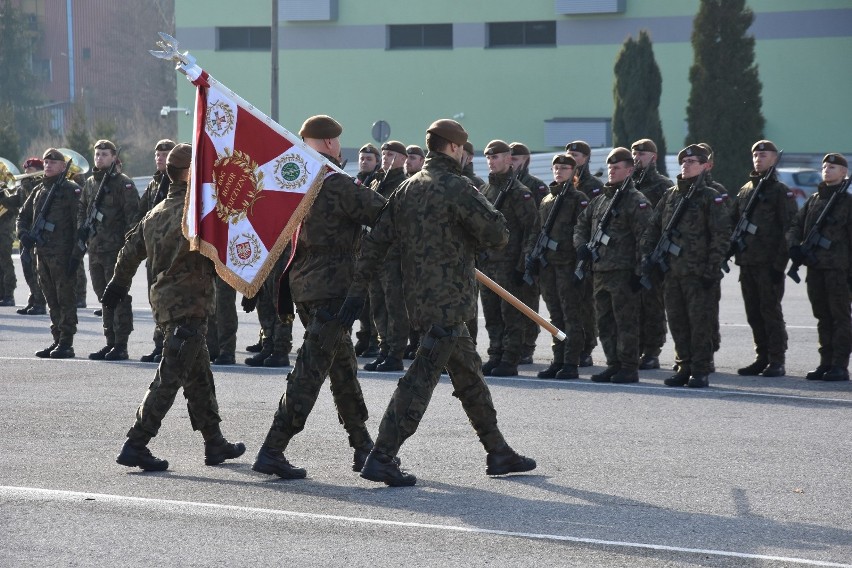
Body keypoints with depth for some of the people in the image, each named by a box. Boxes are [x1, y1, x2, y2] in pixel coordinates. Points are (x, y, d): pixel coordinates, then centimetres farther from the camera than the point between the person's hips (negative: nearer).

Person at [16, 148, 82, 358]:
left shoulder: (71, 190, -5)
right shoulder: (39, 190, 17)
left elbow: (80, 221, -11)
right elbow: (23, 216, 23)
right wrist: (23, 234, 3)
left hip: (62, 254, -7)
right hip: (42, 253, 7)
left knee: (65, 298, -5)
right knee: (52, 300, 12)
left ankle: (66, 343, -4)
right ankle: (57, 340, 18)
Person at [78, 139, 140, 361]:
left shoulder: (124, 184, -6)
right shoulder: (90, 183, 15)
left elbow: (133, 214, -12)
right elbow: (82, 209, 25)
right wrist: (82, 229, 7)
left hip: (117, 249, -7)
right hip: (96, 249, 7)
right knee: (104, 297, 12)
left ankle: (121, 345, -2)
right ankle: (110, 343, 18)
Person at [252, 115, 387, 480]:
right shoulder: (335, 184, -16)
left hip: (301, 285, 9)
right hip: (333, 288, -9)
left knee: (343, 366, 18)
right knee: (310, 371, -8)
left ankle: (362, 447, 26)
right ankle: (272, 452, -11)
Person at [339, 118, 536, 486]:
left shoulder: (408, 188, 11)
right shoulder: (456, 187, -13)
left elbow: (376, 240, 7)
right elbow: (498, 234, -15)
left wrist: (357, 290, 7)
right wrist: (475, 237, 7)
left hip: (419, 297, 9)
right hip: (446, 300, -9)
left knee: (469, 373, 18)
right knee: (422, 377, -10)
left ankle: (498, 452, 26)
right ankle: (381, 458, -14)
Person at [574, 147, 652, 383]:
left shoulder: (637, 201, -5)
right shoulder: (599, 200, 17)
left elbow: (644, 238, -11)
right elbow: (581, 225, 27)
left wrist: (639, 271, -16)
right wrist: (581, 245, 5)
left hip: (623, 273, -8)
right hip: (599, 271, 8)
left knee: (625, 322, -5)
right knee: (605, 322, 11)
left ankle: (629, 368, 0)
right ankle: (614, 364, 19)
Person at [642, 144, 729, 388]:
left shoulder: (711, 198, -2)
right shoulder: (670, 195, 14)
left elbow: (720, 235, -7)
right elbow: (653, 228, 18)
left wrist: (713, 268, -13)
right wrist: (648, 254, 6)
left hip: (699, 273, -6)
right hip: (671, 272, 6)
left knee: (700, 322, -3)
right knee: (677, 322, 8)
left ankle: (700, 371, 2)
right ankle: (684, 367, 16)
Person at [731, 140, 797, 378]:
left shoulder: (782, 192, -3)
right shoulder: (745, 190, 17)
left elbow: (790, 230, -9)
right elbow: (732, 223, 19)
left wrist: (780, 262, -15)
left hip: (769, 263, -6)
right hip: (747, 262, 6)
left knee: (770, 311, -5)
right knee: (754, 313, 9)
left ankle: (777, 361, -2)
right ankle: (762, 358, 16)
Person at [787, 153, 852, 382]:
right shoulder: (814, 199, 15)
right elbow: (795, 225, 16)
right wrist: (794, 245, -5)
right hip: (814, 267, 6)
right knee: (822, 317, 10)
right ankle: (825, 363, 15)